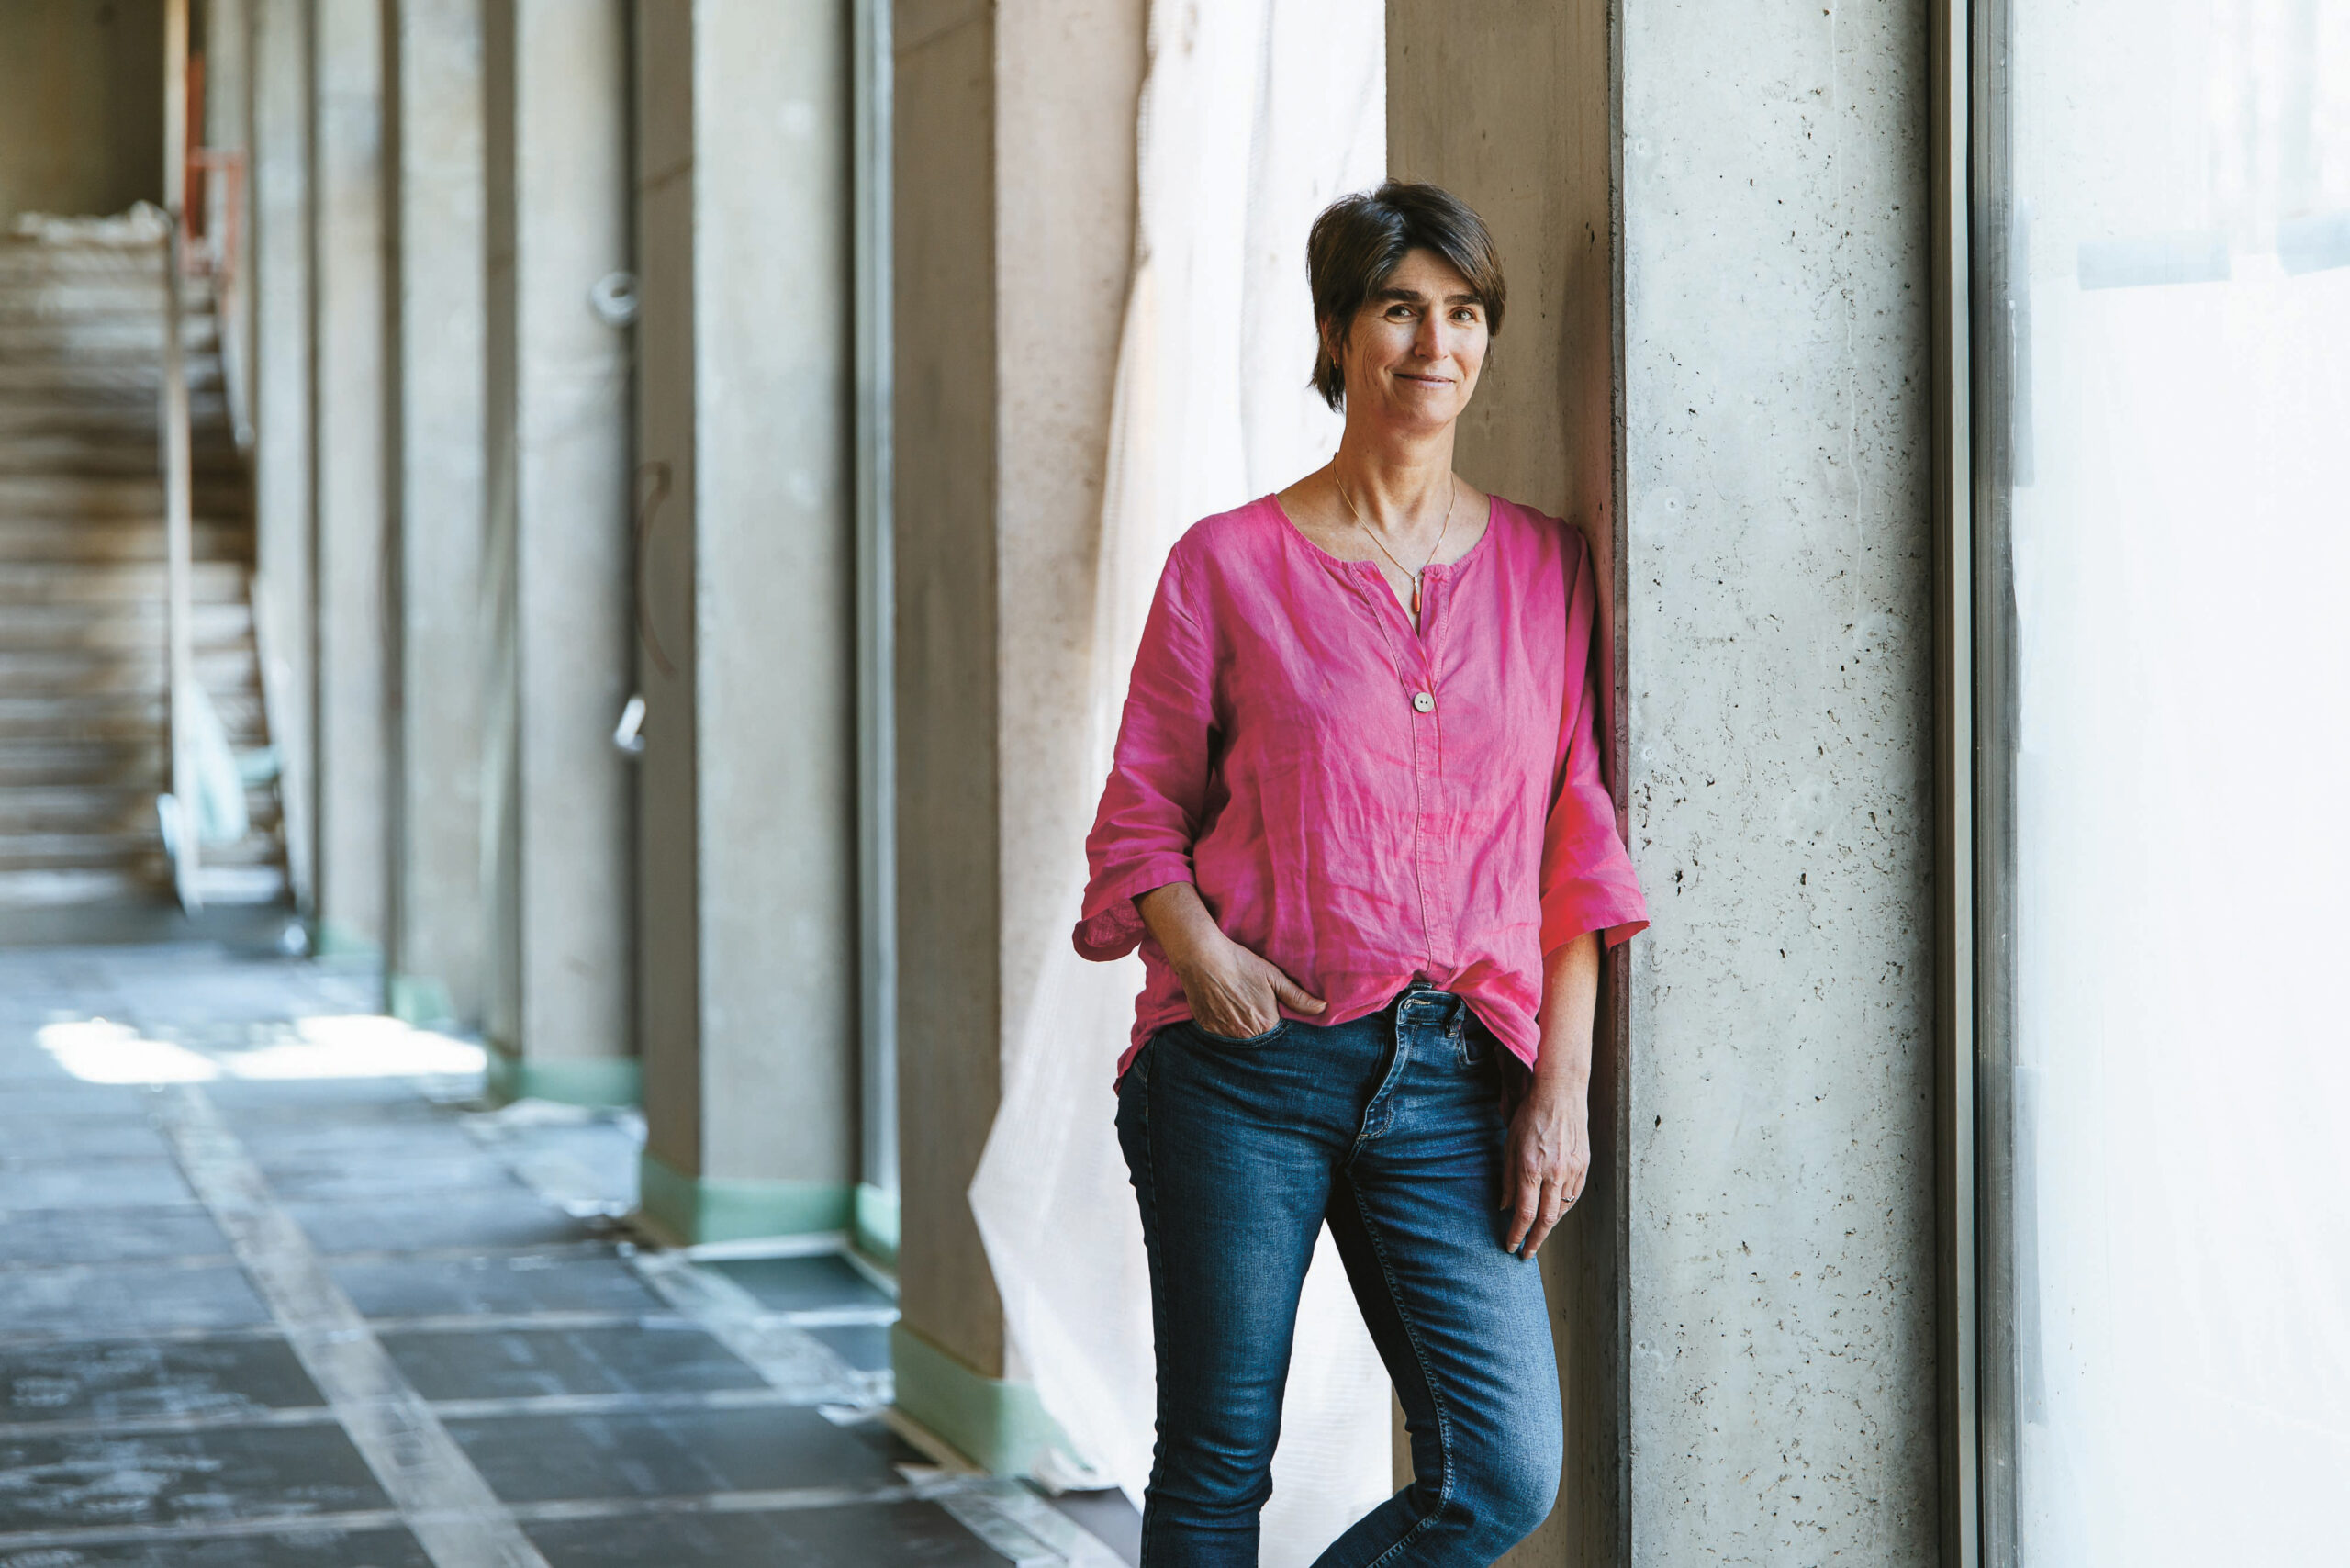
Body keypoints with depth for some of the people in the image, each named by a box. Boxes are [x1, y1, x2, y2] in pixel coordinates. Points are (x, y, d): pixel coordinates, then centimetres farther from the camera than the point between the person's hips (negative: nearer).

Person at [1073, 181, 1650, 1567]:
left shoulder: (1546, 567, 9)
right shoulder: (1229, 564, 3)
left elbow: (1579, 841, 8)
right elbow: (1140, 811, 6)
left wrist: (1563, 1082, 0)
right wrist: (1197, 947, -14)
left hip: (1450, 1075, 2)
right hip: (1247, 1061, -2)